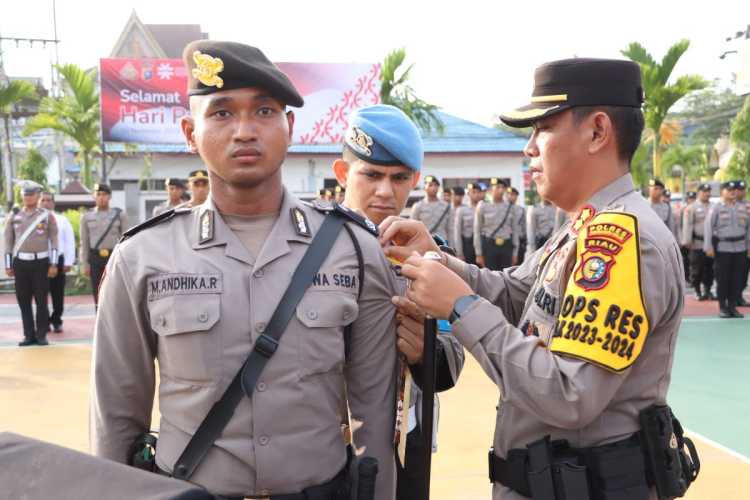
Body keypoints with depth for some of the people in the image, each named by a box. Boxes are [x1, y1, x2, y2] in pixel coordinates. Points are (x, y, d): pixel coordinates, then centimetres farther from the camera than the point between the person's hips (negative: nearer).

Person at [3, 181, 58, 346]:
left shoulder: (47, 216, 1)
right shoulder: (13, 216, 7)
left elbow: (54, 241, 1)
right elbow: (8, 241, 10)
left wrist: (53, 264, -5)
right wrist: (8, 265, 6)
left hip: (41, 262, -2)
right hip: (20, 263, 2)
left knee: (41, 300, 1)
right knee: (23, 300, 5)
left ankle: (41, 334, 10)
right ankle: (29, 335, 13)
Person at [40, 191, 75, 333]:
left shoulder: (62, 220, 6)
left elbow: (70, 242, 4)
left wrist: (68, 262, -3)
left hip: (58, 260, 0)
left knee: (58, 294, 5)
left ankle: (56, 321, 17)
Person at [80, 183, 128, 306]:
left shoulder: (120, 215, 2)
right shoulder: (87, 216, 7)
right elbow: (84, 242, 8)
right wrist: (85, 263, 3)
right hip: (95, 258, 2)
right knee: (98, 295, 6)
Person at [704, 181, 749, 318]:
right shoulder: (716, 208, -1)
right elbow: (708, 226, -5)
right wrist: (708, 247, -11)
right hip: (722, 248, -4)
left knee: (737, 279, 5)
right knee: (722, 279, 0)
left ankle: (733, 306, 14)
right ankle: (722, 307, 10)